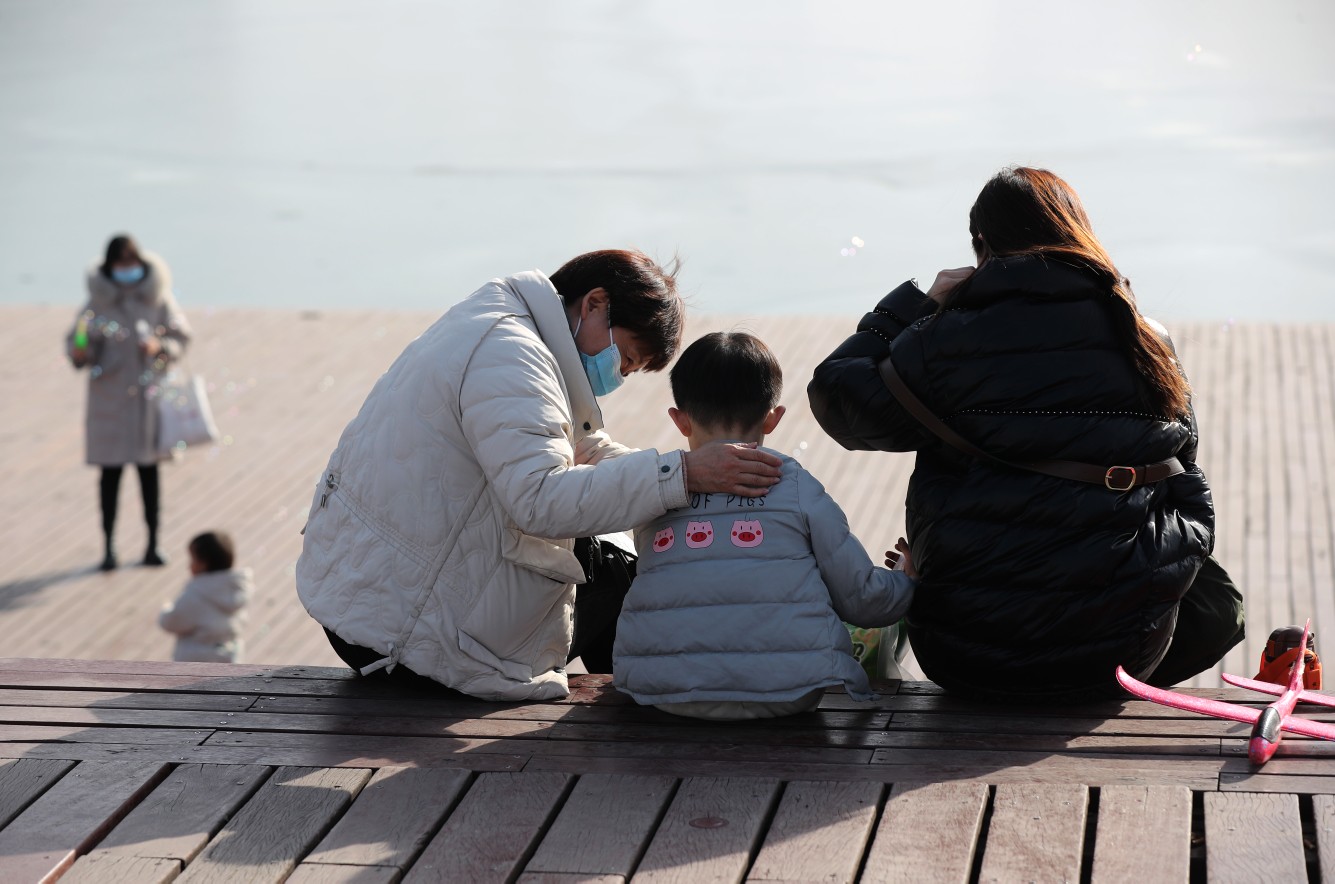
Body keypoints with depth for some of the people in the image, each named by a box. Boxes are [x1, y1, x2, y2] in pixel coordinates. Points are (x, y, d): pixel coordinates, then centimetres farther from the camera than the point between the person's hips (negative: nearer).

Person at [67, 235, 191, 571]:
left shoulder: (158, 298, -2)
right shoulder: (99, 301, -3)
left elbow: (180, 336, 4)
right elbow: (78, 341, -1)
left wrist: (159, 347, -15)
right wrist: (79, 352, -23)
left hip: (148, 394, 1)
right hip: (109, 395, -1)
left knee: (149, 469, 7)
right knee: (111, 470, 1)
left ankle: (153, 543, 16)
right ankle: (109, 546, 8)